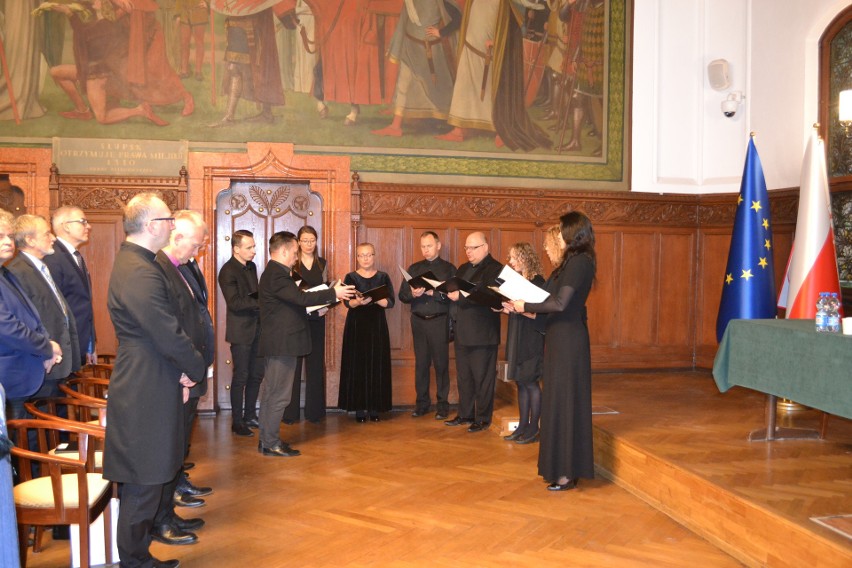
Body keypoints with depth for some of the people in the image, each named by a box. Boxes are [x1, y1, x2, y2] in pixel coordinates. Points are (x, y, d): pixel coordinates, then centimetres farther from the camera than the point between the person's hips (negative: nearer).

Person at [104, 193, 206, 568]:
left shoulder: (132, 261, 12)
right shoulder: (141, 273, -23)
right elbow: (170, 336, -22)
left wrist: (182, 371, 8)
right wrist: (197, 369, -5)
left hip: (143, 386, 11)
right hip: (147, 392, -11)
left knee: (145, 480, 20)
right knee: (143, 483, 3)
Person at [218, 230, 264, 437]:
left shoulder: (251, 267, 11)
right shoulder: (228, 271, -13)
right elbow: (235, 303, -21)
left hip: (256, 328, 7)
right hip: (240, 331, -7)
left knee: (256, 374, 12)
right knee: (241, 377, 0)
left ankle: (250, 416, 26)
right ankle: (237, 422, 12)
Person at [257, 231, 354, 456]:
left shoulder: (275, 273, 15)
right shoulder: (276, 275, -19)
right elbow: (301, 297, -28)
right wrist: (333, 293, -21)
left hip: (277, 343, 11)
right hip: (282, 344, -11)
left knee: (271, 393, 16)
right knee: (279, 395, -3)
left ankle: (266, 440, 24)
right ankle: (271, 444, 5)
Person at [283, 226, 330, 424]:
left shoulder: (322, 263, 9)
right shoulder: (291, 263, -2)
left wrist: (325, 307, -5)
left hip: (316, 318, 3)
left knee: (315, 363, 7)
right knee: (293, 363, -1)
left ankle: (314, 410, 15)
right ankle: (290, 411, 6)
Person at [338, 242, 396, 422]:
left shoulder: (383, 277, 7)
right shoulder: (351, 277, 3)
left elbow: (390, 302, -4)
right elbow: (348, 302, -9)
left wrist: (375, 299, -21)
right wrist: (359, 301, -30)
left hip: (377, 326, 1)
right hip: (356, 326, -1)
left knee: (377, 366, 0)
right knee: (357, 366, -2)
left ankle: (375, 407, 8)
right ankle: (359, 408, 4)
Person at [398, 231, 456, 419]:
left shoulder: (448, 268, 2)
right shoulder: (414, 269, 12)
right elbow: (402, 295, 7)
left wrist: (434, 293, -20)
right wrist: (413, 294, -13)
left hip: (439, 321, -3)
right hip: (419, 321, 3)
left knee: (441, 363, 1)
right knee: (421, 363, 7)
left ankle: (442, 404, 10)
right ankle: (422, 402, 17)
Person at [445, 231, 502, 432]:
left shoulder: (495, 269, -10)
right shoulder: (463, 268, 17)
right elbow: (455, 292, 17)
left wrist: (460, 296, -26)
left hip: (482, 334, -8)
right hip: (462, 332, 8)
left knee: (482, 378, 2)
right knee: (464, 377, 15)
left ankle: (483, 419, 12)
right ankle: (465, 414, 26)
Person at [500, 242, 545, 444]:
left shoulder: (537, 282, -11)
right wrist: (505, 308, 1)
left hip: (531, 340, -8)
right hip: (517, 337, 8)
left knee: (530, 382, -3)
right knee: (520, 382, 11)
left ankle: (533, 428, 7)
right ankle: (523, 426, 19)